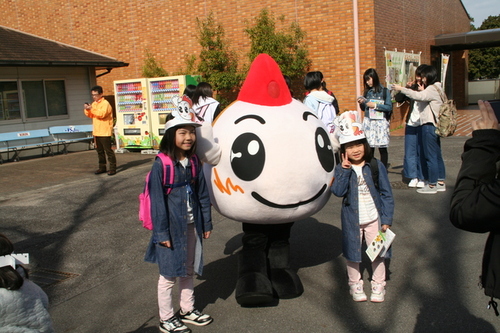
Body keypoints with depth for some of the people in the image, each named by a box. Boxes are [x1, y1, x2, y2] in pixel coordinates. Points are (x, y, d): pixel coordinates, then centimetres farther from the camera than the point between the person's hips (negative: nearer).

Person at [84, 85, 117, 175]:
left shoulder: (105, 103, -10)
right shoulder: (94, 104, 16)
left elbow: (102, 114, -24)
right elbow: (90, 115, 17)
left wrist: (92, 109, -24)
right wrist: (87, 110, -1)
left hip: (105, 132, -8)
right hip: (96, 132, 8)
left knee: (108, 150, -6)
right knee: (100, 151, 13)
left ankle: (112, 168, -2)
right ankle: (102, 167, 22)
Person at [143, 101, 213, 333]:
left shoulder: (194, 162, 2)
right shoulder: (161, 165, -16)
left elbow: (202, 194, 8)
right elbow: (158, 201, -15)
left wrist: (206, 223, 9)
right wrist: (162, 233, -15)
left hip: (191, 226, 6)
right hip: (171, 228, -6)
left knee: (188, 270, 20)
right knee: (169, 274, 8)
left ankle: (187, 310, 38)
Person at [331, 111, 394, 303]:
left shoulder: (376, 166, -8)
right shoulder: (341, 170, -7)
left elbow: (387, 194, -5)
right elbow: (338, 191, -23)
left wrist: (387, 219, -7)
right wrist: (345, 170, -28)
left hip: (374, 218, 0)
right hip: (352, 220, 0)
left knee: (377, 252, 10)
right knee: (352, 253, 12)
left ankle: (378, 285, 28)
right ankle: (355, 284, 31)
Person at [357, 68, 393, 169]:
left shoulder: (384, 91, -1)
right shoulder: (367, 92, 10)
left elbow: (389, 107, -7)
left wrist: (375, 105, -12)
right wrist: (361, 103, -4)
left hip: (381, 122, -3)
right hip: (368, 122, 3)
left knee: (382, 148, 0)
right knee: (369, 148, 0)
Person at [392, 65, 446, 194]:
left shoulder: (432, 89, -14)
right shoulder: (435, 88, 19)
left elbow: (418, 96, -31)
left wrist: (401, 89, -27)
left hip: (429, 125, -11)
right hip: (433, 125, 11)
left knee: (430, 155, -5)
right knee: (437, 155, 13)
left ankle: (432, 185, 0)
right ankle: (440, 183, 19)